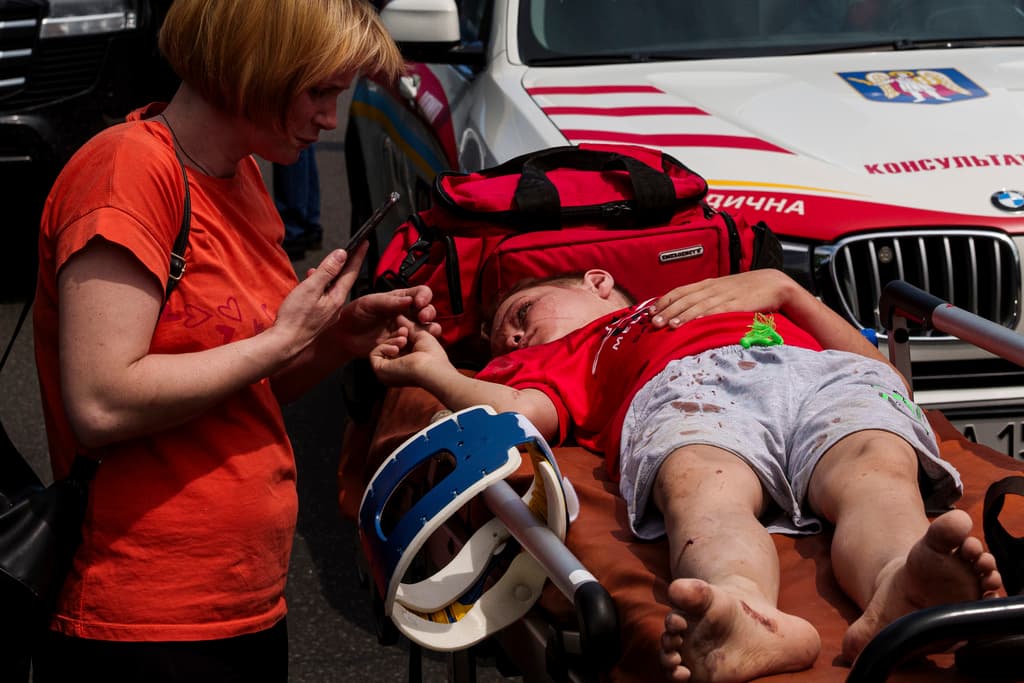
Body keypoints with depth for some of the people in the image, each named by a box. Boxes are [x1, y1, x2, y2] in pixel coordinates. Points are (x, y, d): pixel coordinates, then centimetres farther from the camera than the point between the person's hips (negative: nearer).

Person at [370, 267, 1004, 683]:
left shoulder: (730, 296, 45)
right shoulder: (567, 353, 42)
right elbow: (517, 411, 16)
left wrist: (780, 287, 25)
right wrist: (435, 369, 29)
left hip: (824, 376, 2)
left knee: (879, 472, -35)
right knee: (701, 485, -39)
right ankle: (749, 617, -70)